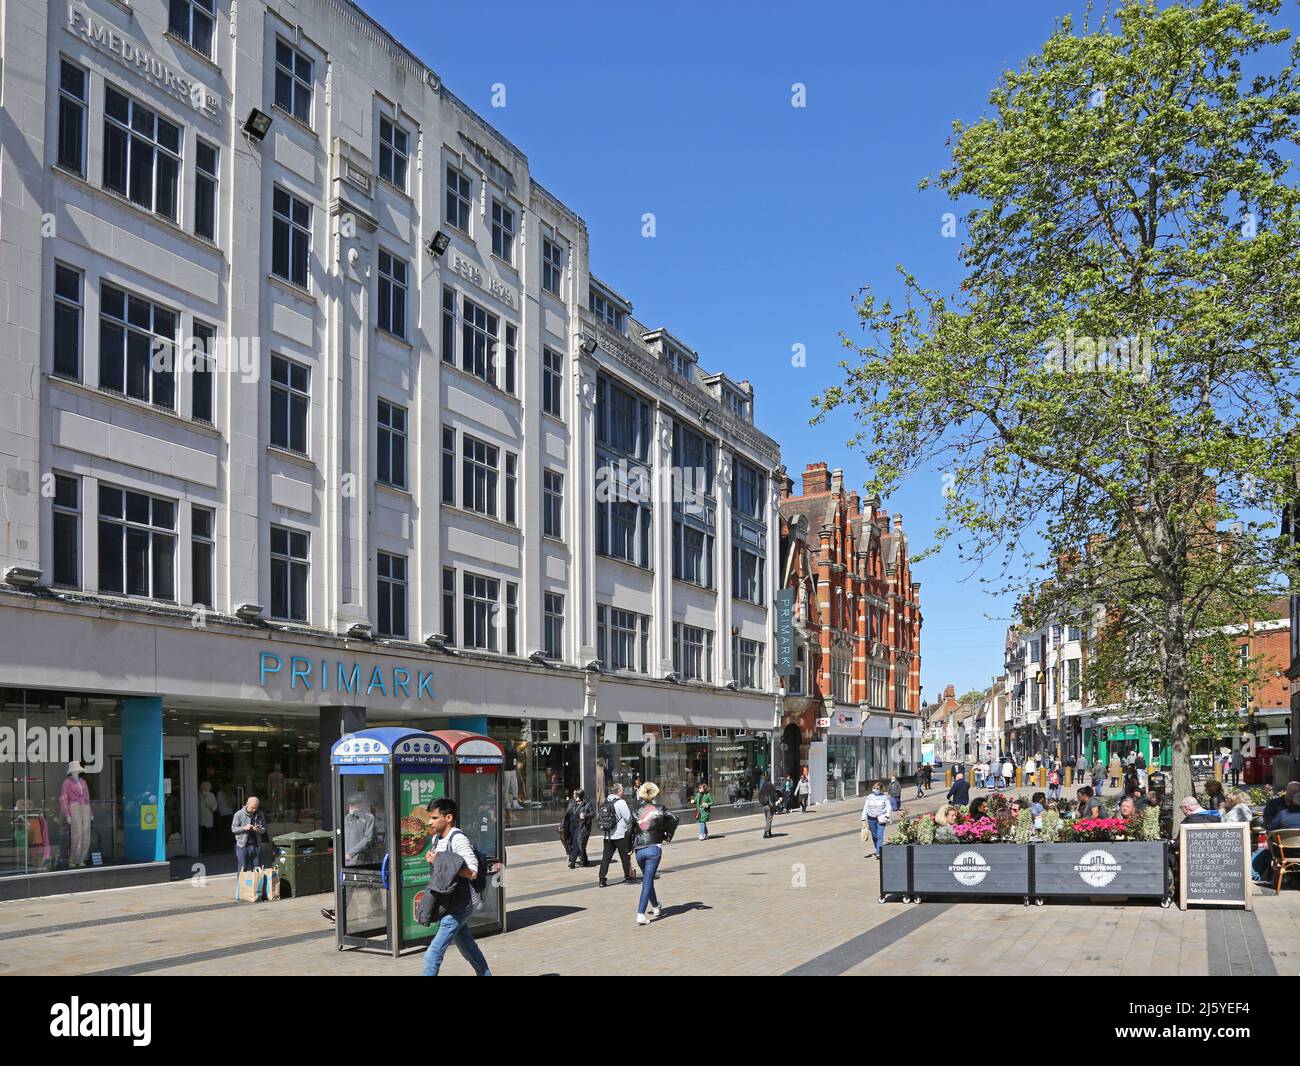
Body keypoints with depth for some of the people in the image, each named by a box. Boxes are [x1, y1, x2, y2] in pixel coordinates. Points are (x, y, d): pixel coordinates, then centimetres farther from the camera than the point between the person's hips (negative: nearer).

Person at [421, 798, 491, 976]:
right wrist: (431, 859, 6)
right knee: (468, 949, 21)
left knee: (432, 955, -11)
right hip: (447, 905, 9)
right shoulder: (437, 839, 9)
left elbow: (472, 872, -28)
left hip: (459, 906, -9)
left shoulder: (459, 840, -18)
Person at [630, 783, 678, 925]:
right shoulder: (659, 808, 2)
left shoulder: (636, 810, 6)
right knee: (648, 881, -3)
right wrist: (668, 836, 3)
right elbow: (674, 818, -11)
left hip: (639, 850, 3)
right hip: (654, 849, -3)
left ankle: (655, 907, 40)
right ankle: (641, 915, -13)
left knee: (647, 879, 23)